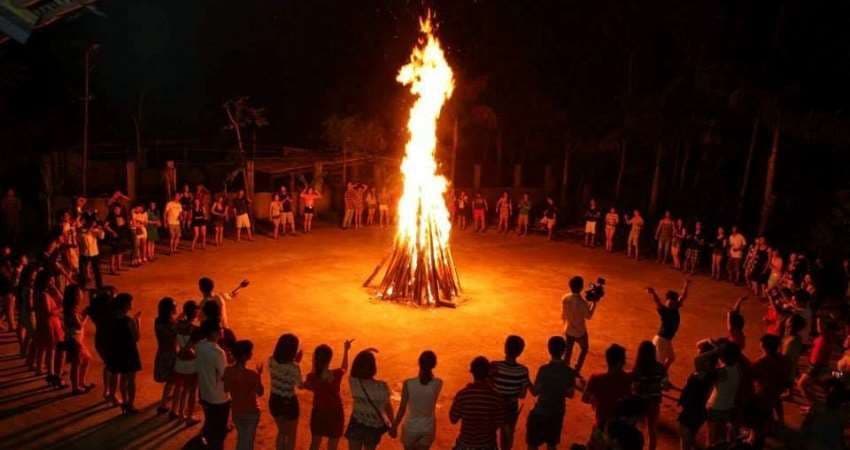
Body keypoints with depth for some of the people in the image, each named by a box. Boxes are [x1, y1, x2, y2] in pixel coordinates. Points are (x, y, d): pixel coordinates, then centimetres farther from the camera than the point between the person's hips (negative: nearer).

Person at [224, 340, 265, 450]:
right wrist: (259, 375, -5)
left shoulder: (227, 371, -15)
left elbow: (226, 389, 0)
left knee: (241, 437, 26)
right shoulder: (253, 374, -28)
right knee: (248, 439, 18)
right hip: (251, 412, -4)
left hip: (236, 411, 4)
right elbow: (260, 393, -13)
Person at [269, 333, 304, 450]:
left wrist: (294, 361, 5)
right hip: (289, 402, -6)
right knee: (291, 435, 19)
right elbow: (301, 385, -10)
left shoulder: (271, 361, -10)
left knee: (281, 432, 28)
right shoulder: (293, 367, -27)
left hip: (275, 400, 6)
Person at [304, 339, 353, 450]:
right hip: (335, 414, -2)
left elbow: (306, 386, 2)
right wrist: (346, 350, 12)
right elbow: (345, 368, 2)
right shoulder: (337, 374, -22)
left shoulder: (312, 377, -21)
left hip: (318, 413, 2)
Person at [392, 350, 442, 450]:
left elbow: (402, 408, -13)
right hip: (428, 426, 1)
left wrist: (394, 426, 2)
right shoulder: (438, 384, -15)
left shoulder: (408, 383, -20)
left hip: (411, 426, -1)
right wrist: (430, 373, -2)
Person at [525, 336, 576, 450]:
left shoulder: (544, 369, -21)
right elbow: (570, 394, 1)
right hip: (558, 412, 4)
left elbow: (535, 391, -15)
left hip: (541, 412, -4)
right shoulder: (569, 371, -8)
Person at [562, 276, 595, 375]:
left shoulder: (564, 298, -13)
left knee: (568, 350, 21)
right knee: (584, 349, 22)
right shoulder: (582, 302, -30)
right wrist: (594, 303, -7)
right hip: (580, 331, -4)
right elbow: (588, 316, -13)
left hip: (568, 330, 4)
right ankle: (576, 370, 23)